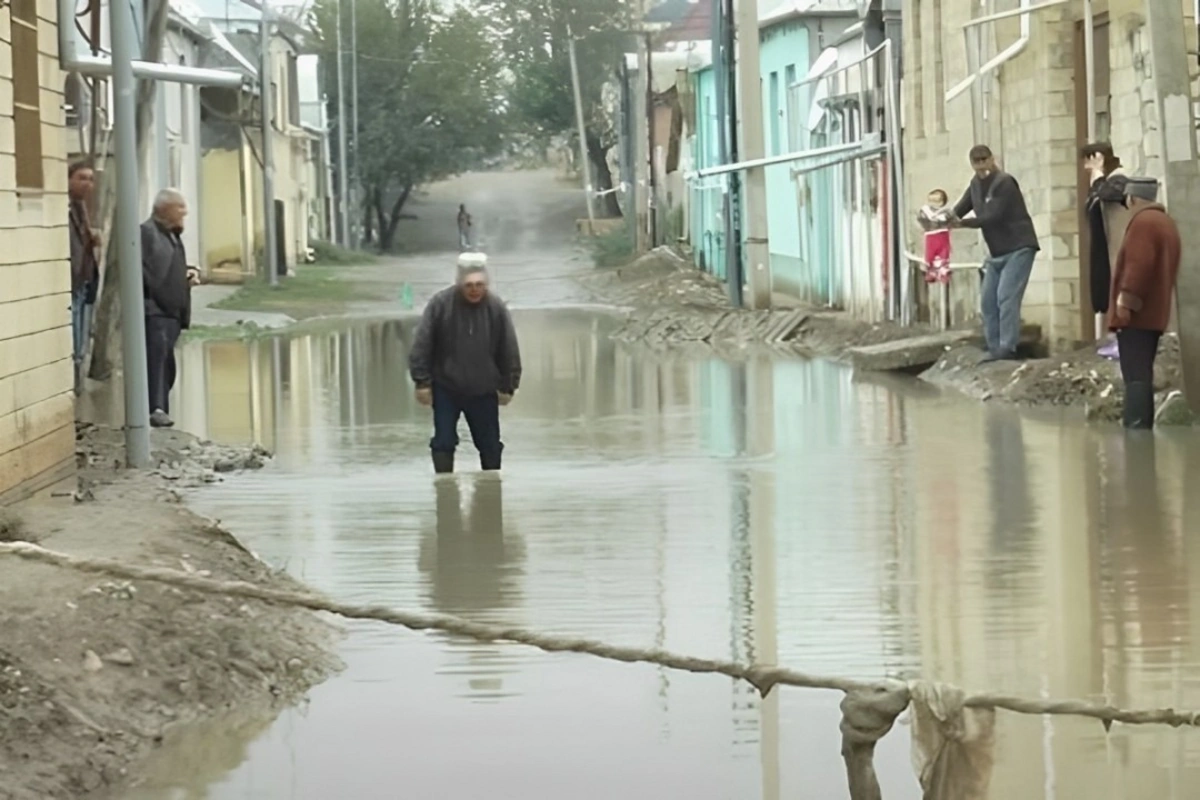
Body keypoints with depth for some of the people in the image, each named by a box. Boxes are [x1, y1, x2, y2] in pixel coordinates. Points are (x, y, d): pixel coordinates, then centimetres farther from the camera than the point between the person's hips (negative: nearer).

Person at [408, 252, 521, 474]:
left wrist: (508, 386, 2)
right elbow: (421, 345, -10)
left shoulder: (496, 308, -9)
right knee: (443, 443, -1)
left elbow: (509, 351, 0)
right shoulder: (440, 304, -15)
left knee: (490, 446, 9)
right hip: (445, 390, -2)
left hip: (483, 392, 2)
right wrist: (422, 381, -10)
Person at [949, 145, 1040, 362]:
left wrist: (962, 223, -25)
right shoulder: (976, 183, 9)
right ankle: (995, 348, 8)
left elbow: (993, 217, -23)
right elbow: (961, 208, 7)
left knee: (1007, 297, -17)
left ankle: (1007, 348, -19)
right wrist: (948, 217, -14)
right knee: (989, 301, 4)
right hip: (997, 252, 8)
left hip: (1018, 248, -8)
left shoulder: (1004, 182, -17)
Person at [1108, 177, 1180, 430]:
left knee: (1135, 376, -13)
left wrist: (1126, 299, -24)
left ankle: (1135, 428, -18)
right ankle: (1143, 427, 14)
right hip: (1154, 312, 10)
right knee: (1142, 374, 13)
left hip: (1136, 314, -10)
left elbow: (1139, 264, -24)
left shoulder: (1142, 222, -13)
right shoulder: (1166, 222, 19)